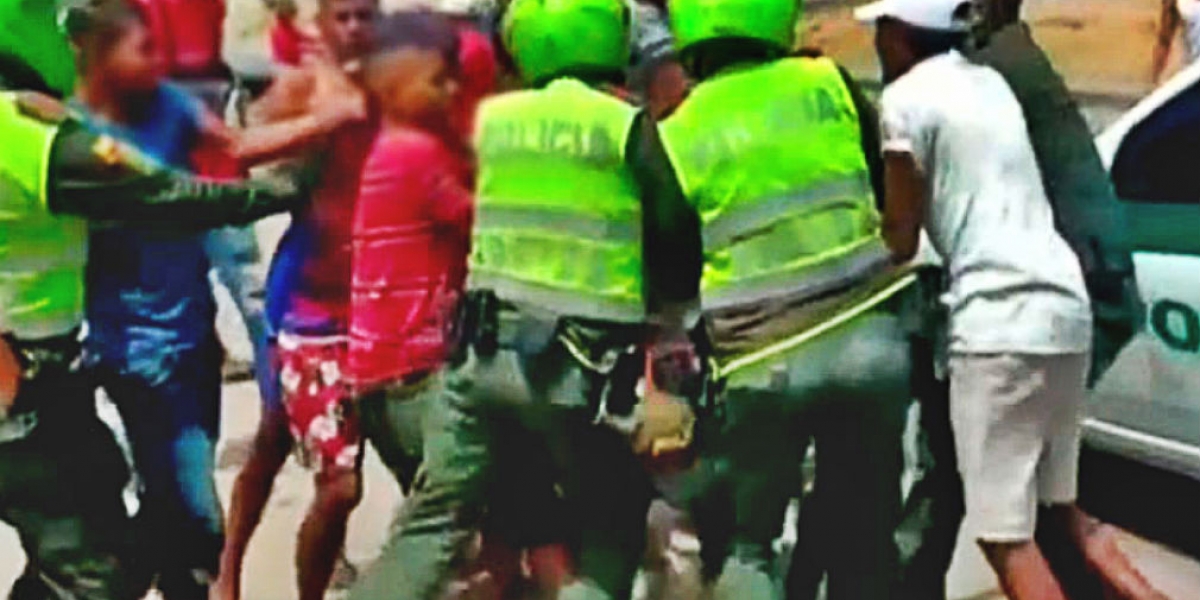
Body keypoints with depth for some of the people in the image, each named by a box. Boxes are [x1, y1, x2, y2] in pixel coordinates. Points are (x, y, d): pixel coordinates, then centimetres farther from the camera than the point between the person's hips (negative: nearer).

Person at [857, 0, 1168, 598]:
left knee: (1006, 534, -4)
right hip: (1064, 306, 9)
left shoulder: (906, 99, -4)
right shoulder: (988, 81, 21)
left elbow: (900, 239, -2)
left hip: (999, 318, -9)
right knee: (1057, 508, 20)